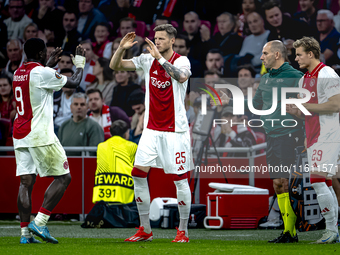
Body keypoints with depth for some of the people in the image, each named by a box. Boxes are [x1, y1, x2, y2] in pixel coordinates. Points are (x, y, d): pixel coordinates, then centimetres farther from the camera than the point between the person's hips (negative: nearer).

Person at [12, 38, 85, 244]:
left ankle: (25, 232, 0)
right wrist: (80, 64, 16)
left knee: (26, 181, 6)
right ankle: (39, 222, -9)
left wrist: (50, 64, 42)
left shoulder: (19, 73, 13)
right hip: (40, 134, -8)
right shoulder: (43, 73, -11)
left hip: (20, 134, 8)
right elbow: (74, 83, -1)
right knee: (63, 177, -1)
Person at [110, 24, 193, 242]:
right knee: (139, 175, -2)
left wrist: (160, 57, -32)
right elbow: (115, 66, 5)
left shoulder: (182, 61, -8)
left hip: (175, 130, -5)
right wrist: (122, 48, -13)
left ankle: (183, 231, 7)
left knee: (180, 179, -3)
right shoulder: (148, 60, 5)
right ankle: (145, 230, 7)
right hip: (152, 129, 5)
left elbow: (181, 77, -31)